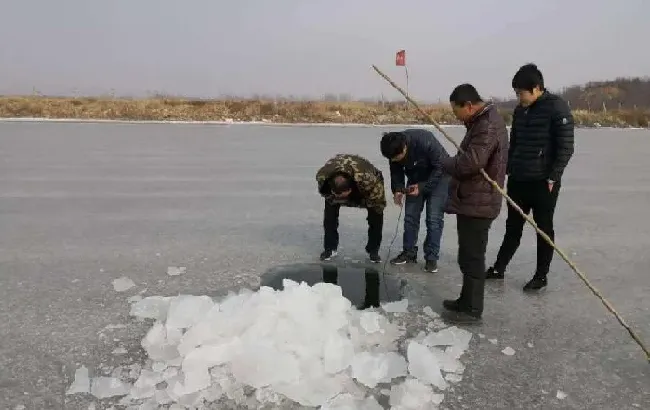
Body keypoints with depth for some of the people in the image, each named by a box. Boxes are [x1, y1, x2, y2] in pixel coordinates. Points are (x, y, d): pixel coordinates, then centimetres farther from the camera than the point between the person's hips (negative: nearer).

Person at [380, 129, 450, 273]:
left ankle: (431, 257, 1)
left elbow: (440, 167, -26)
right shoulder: (395, 149, -19)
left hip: (438, 177, -5)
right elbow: (396, 171, -4)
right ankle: (409, 252, 16)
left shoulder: (426, 142, -36)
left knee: (434, 218, -9)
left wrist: (423, 187, -27)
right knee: (410, 216, 2)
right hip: (416, 178, 5)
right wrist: (397, 189, -19)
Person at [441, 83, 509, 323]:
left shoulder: (487, 126, -20)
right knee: (468, 256, 18)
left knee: (472, 257, -1)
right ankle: (466, 301, 30)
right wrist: (452, 163, 2)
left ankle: (471, 309, 11)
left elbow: (470, 162, -28)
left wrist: (445, 164, -11)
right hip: (472, 201, 11)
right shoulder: (482, 122, 15)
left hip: (478, 204, -11)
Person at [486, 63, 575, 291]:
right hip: (518, 179, 6)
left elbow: (566, 147, -13)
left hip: (543, 182, -6)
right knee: (513, 226, 14)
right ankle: (498, 268, 23)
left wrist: (552, 177, -15)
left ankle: (541, 276, 18)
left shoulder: (557, 108, -12)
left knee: (544, 229, 6)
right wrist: (508, 170, 11)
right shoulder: (520, 110, 9)